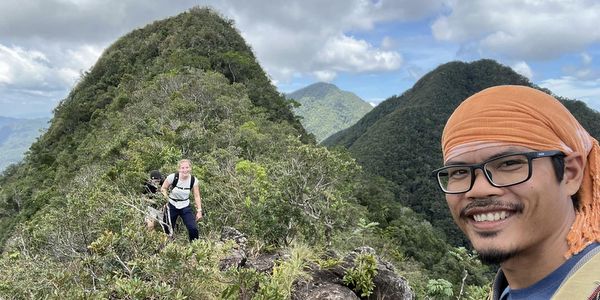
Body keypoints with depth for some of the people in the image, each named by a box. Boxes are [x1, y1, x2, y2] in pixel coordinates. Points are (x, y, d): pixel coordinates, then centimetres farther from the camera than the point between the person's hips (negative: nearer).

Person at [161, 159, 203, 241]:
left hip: (185, 207, 1)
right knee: (168, 231, 4)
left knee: (193, 229, -11)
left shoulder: (193, 180, -14)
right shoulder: (173, 177, -21)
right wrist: (166, 199, -17)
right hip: (172, 206, -1)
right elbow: (163, 188, -4)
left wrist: (199, 211, -9)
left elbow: (196, 196, -6)